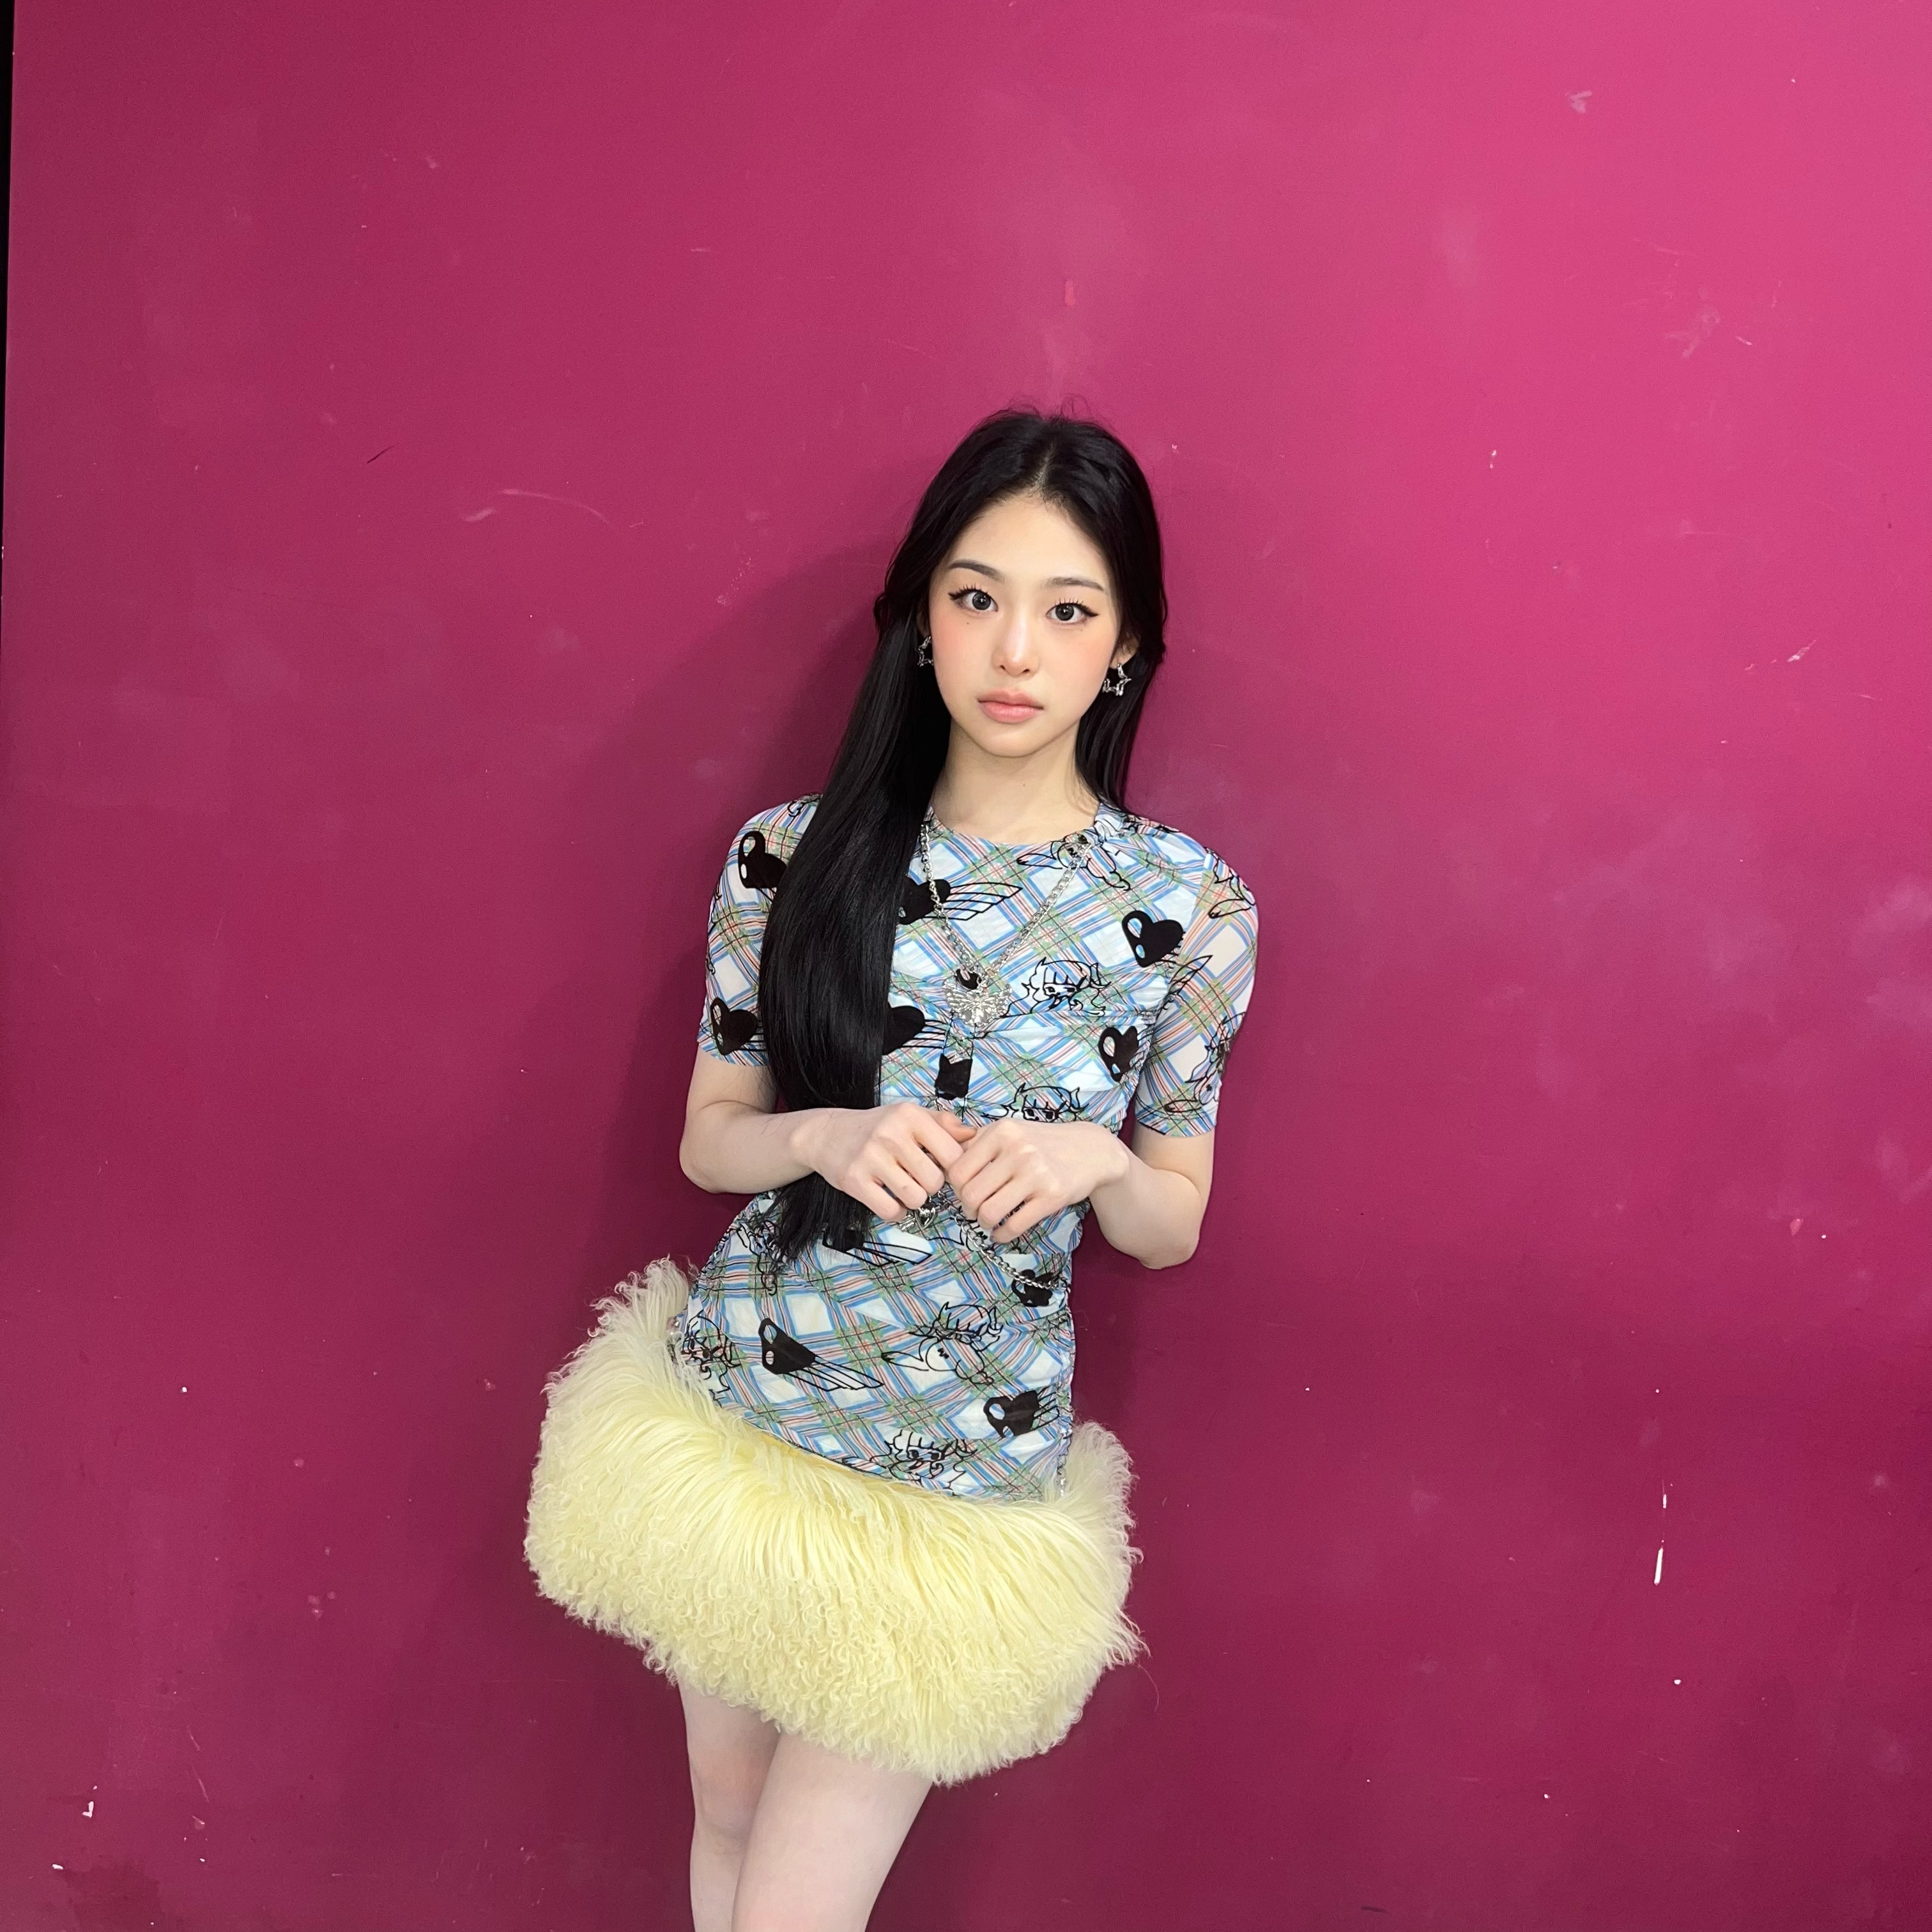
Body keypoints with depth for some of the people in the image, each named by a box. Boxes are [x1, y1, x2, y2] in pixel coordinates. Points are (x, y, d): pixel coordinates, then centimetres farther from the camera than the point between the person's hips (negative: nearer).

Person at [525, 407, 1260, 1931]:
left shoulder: (1187, 909, -10)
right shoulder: (794, 858, -7)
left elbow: (1172, 1227, 0)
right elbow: (710, 1139, 2)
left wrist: (1091, 1161, -22)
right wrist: (825, 1139, -19)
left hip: (952, 1482, -2)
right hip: (734, 1416, 2)